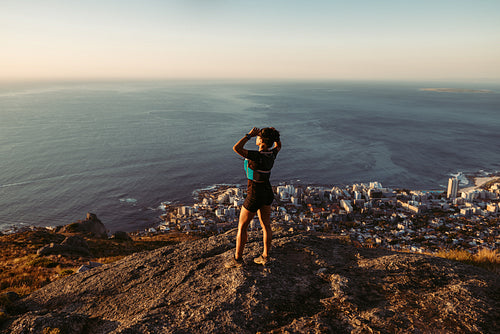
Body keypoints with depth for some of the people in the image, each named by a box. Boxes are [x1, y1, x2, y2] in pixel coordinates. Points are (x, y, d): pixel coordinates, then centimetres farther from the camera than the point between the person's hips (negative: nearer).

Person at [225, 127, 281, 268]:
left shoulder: (258, 157, -29)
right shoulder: (272, 154, -6)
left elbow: (236, 148, -38)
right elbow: (278, 146, 19)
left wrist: (249, 135, -27)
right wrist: (274, 134, 0)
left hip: (255, 196, -8)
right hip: (267, 192, 8)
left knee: (242, 227, 8)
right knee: (266, 225, 16)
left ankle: (238, 258, 20)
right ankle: (265, 256, 30)